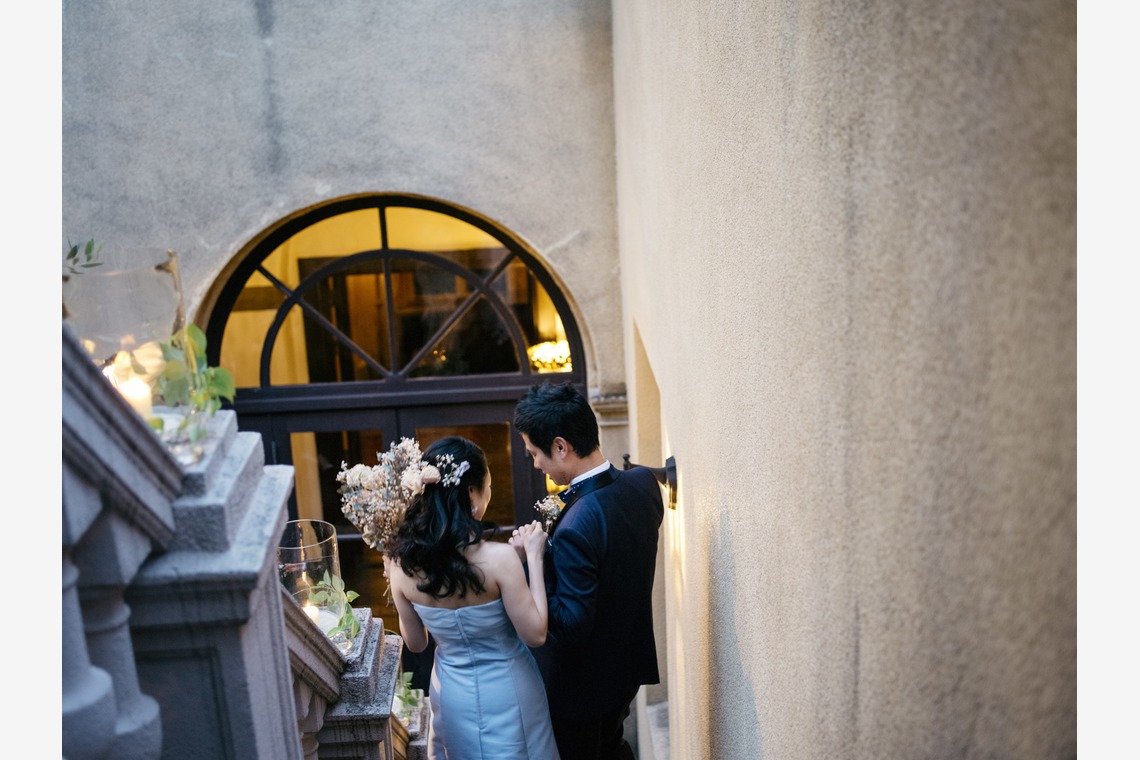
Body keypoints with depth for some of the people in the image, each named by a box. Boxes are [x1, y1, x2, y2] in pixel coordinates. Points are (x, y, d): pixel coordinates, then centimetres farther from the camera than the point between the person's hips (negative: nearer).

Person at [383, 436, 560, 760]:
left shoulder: (402, 563, -16)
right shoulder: (498, 558, -30)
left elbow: (415, 643, -2)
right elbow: (535, 634, -19)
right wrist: (533, 558, -16)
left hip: (451, 694, 4)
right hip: (505, 694, -3)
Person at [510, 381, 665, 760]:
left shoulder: (576, 528, -36)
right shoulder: (644, 482, -11)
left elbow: (568, 627, -31)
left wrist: (534, 561, -25)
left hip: (582, 686, -7)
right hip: (630, 664, 8)